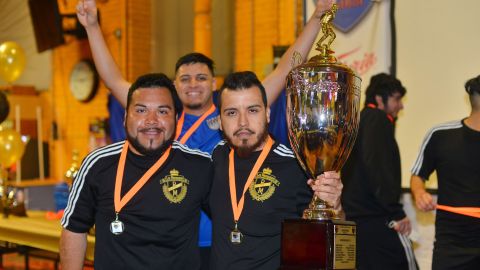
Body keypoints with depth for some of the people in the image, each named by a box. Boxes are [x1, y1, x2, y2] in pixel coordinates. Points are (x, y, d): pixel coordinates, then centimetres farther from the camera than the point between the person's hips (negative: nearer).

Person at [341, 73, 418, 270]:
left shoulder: (356, 122, 21)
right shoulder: (378, 120, -5)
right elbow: (379, 169, -18)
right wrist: (396, 213, -18)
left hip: (351, 219, 9)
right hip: (376, 220, -9)